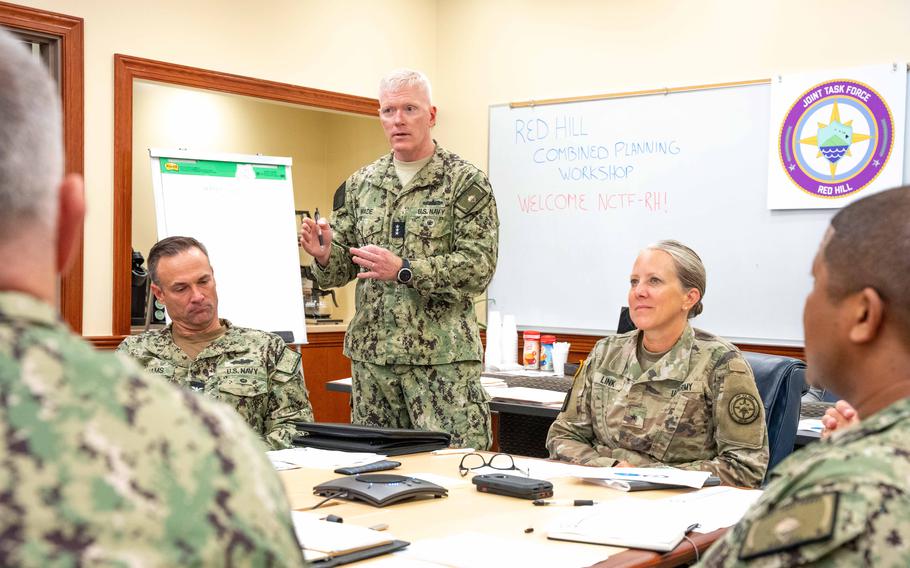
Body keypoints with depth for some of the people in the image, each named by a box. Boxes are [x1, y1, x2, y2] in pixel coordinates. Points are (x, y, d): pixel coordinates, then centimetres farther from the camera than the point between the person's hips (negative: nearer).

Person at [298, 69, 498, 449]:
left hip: (443, 356, -4)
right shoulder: (360, 184, 12)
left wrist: (403, 271, -21)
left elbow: (478, 267, -11)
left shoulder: (466, 183, -2)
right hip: (371, 353, 5)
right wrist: (325, 255, -10)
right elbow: (341, 269, 14)